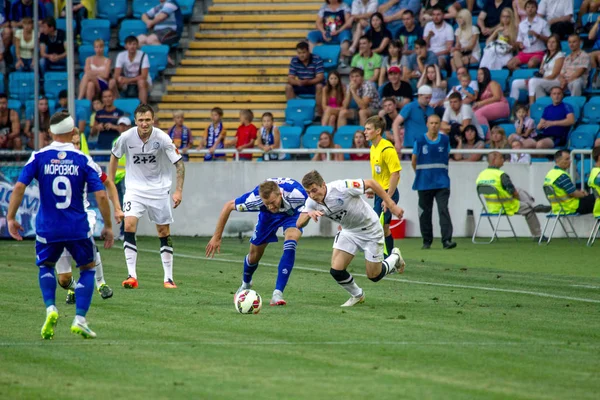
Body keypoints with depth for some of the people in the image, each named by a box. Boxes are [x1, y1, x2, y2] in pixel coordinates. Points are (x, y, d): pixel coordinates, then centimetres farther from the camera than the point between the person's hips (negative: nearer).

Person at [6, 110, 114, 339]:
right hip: (78, 227, -1)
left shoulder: (39, 157, -2)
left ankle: (51, 309, 2)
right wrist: (108, 226, 3)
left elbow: (19, 187, -9)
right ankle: (79, 320, 4)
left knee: (46, 266, 26)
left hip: (47, 228, 1)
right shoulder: (83, 160, -3)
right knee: (87, 269, 19)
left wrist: (10, 218, 0)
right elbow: (100, 195, -7)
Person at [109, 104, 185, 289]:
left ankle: (168, 278, 13)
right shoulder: (127, 137, -12)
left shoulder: (162, 138, -17)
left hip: (159, 189, 0)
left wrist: (178, 190, -19)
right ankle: (132, 276, -17)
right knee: (129, 225, -18)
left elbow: (179, 164, -10)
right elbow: (115, 156, 8)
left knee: (164, 232, 3)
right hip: (134, 188, 0)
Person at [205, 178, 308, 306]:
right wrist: (217, 237, -19)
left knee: (290, 242, -29)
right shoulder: (254, 198, -38)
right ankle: (246, 284, 43)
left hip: (292, 213, -2)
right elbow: (228, 206, -22)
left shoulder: (296, 193, -44)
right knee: (254, 255, 7)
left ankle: (277, 294, -23)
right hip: (268, 216, 2)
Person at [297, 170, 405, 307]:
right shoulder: (312, 202, -16)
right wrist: (309, 214, -41)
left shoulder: (341, 188, -34)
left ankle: (394, 258, 36)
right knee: (336, 270, -10)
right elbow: (299, 224, -18)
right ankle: (357, 295, 20)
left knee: (374, 276, 3)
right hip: (348, 232, 5)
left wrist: (391, 205, -21)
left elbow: (370, 183, -23)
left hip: (370, 230, -5)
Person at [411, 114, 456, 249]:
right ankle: (427, 241, 18)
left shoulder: (445, 140, 4)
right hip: (424, 183, 1)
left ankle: (447, 240, -19)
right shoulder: (419, 140, 0)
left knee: (443, 210, -13)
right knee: (425, 213, 7)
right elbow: (414, 161, 10)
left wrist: (439, 171, 10)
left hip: (442, 183, -1)